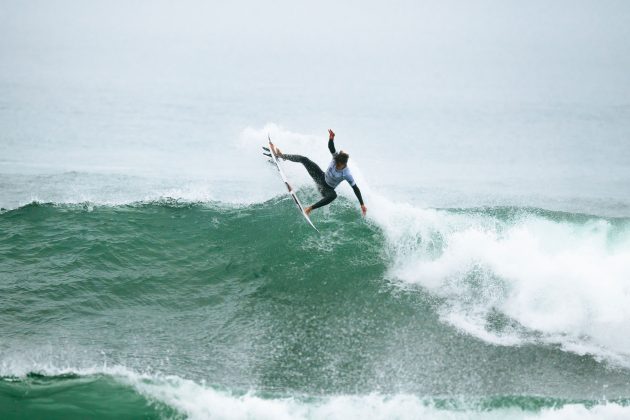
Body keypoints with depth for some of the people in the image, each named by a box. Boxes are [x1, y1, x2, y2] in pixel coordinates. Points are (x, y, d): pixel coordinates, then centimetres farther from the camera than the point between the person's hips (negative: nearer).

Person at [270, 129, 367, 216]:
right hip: (321, 177, 5)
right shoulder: (336, 157, -19)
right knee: (304, 159, -7)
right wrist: (331, 138, -51)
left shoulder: (347, 174, -30)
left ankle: (311, 208, -35)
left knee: (333, 195, -45)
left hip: (327, 188, -5)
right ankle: (281, 155, 14)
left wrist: (362, 204, -29)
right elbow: (331, 147, -28)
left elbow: (356, 189, -26)